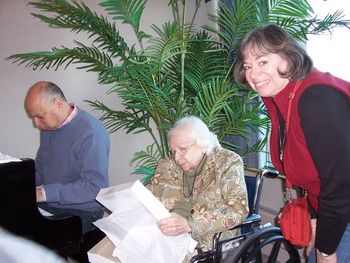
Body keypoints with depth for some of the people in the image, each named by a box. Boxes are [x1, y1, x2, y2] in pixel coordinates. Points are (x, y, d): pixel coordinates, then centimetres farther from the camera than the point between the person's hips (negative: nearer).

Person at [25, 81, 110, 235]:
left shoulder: (91, 133, -20)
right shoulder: (48, 127, 8)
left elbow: (94, 186, -25)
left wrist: (45, 193, -27)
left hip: (81, 212, -7)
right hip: (47, 206, 8)